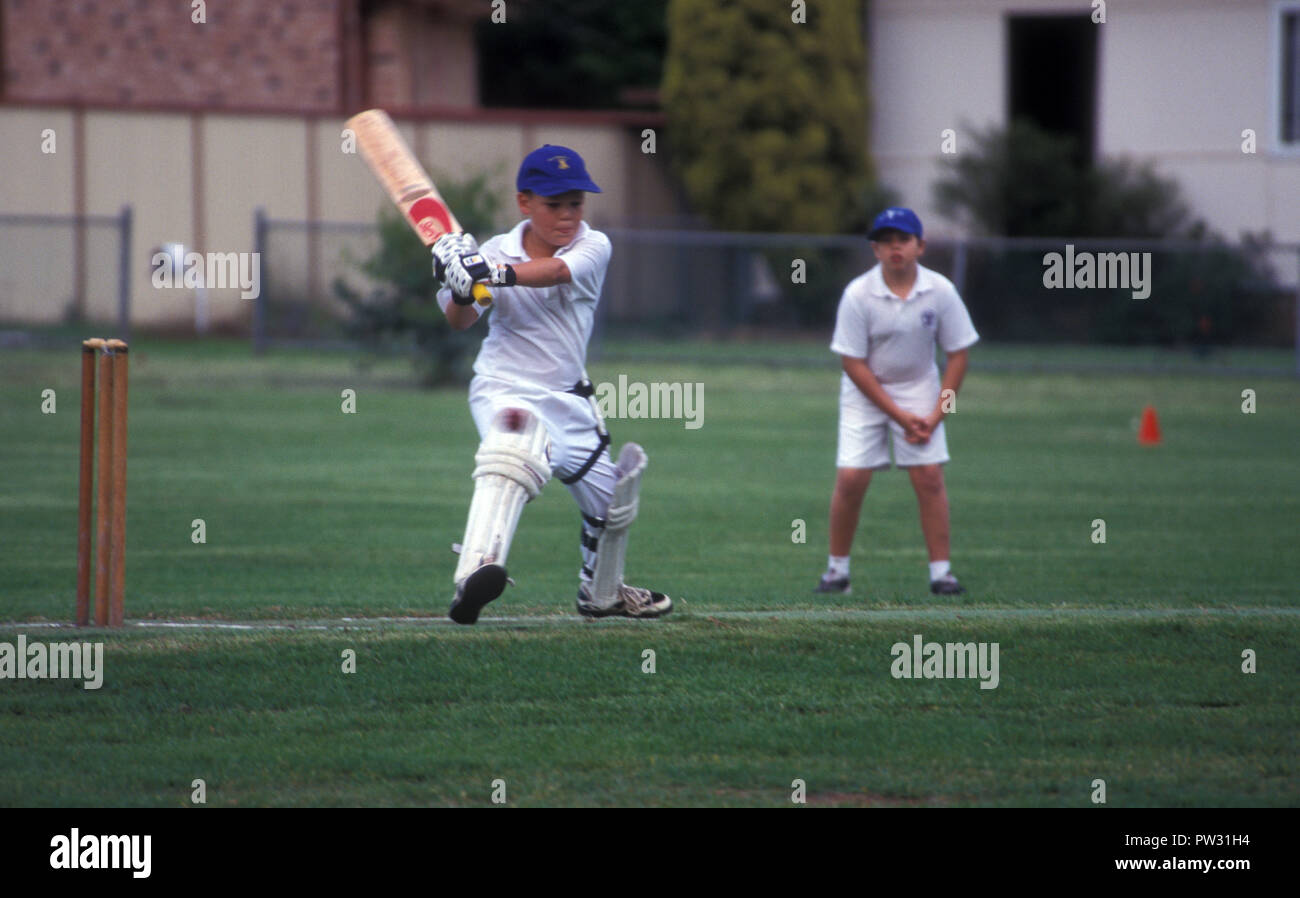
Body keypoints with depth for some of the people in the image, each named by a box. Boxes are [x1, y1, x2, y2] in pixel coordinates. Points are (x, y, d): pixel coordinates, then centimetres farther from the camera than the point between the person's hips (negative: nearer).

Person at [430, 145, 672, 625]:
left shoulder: (593, 247, -6)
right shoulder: (497, 251, -7)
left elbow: (556, 271, -29)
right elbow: (459, 321, -16)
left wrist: (496, 274, -48)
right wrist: (461, 287, -39)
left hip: (568, 400, 5)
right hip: (504, 389, -5)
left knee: (611, 501, 17)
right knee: (514, 452, -37)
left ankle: (601, 592, 46)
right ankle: (473, 575, -55)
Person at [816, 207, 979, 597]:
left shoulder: (940, 291, -13)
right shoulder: (858, 294, -19)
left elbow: (958, 355, -4)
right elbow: (854, 363, -15)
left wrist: (936, 415, -12)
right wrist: (899, 416, -16)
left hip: (918, 388, 1)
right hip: (866, 391, -1)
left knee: (929, 475, -9)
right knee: (850, 477, -10)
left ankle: (941, 571, -2)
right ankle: (837, 569, 5)